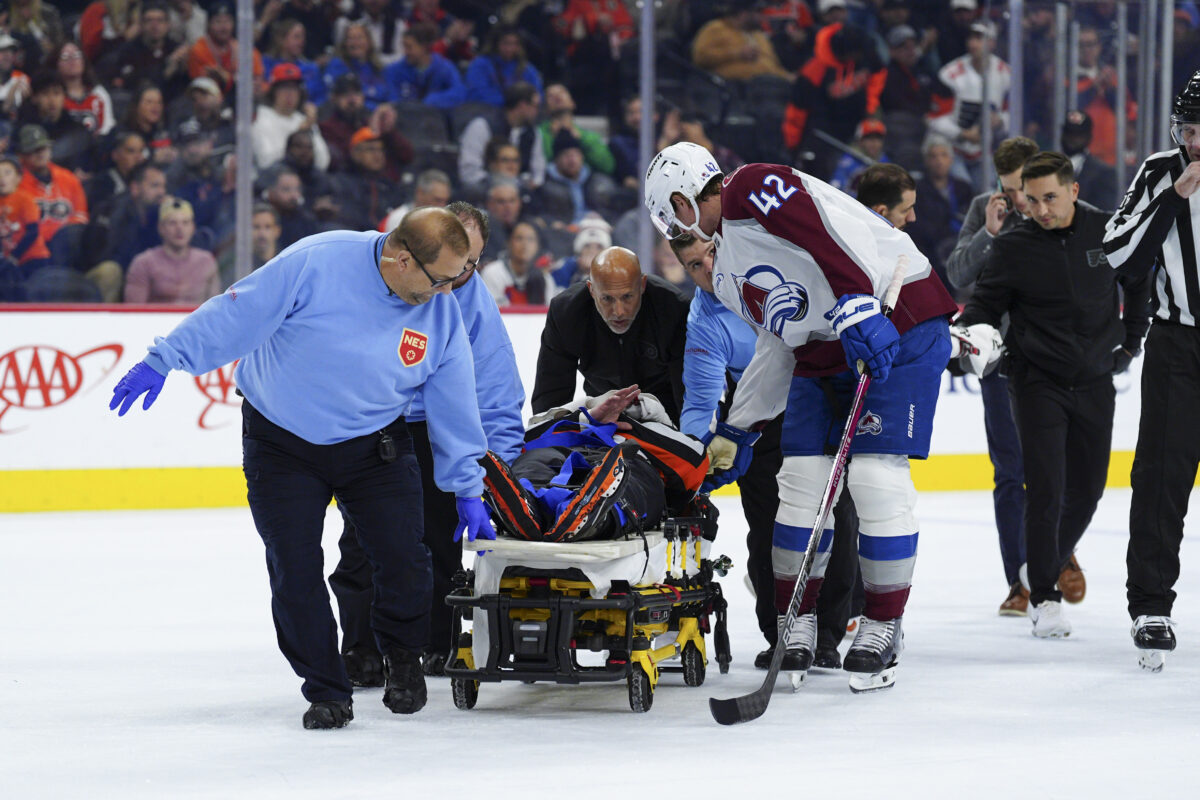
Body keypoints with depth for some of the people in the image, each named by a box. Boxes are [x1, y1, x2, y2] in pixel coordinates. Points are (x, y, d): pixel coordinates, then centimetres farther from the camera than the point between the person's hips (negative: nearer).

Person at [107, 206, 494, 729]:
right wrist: (163, 360, -22)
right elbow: (235, 314, -19)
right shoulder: (317, 264, -23)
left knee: (403, 562, -8)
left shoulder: (442, 315, -8)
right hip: (282, 445, -3)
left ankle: (402, 657, 21)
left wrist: (467, 490, 7)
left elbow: (454, 405, 2)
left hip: (374, 446, 3)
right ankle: (326, 691, 9)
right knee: (295, 571, -7)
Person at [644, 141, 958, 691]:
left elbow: (832, 233, -24)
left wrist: (856, 308, -32)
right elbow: (778, 345, 26)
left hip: (897, 324, -9)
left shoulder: (750, 192, -9)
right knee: (801, 477, 1)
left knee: (876, 476, -13)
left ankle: (882, 628, -2)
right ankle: (796, 627, 10)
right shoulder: (729, 274, 20)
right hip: (824, 351, 9)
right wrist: (735, 431, 30)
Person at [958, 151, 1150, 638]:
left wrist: (1131, 339, 12)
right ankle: (1043, 598, -3)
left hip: (1095, 382, 3)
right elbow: (985, 304, -1)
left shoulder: (1108, 233, -4)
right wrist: (972, 335, -21)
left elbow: (1140, 282, 14)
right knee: (1046, 489, -11)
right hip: (1038, 383, -3)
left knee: (1087, 489, 8)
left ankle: (1048, 567, 31)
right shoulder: (1014, 247, -9)